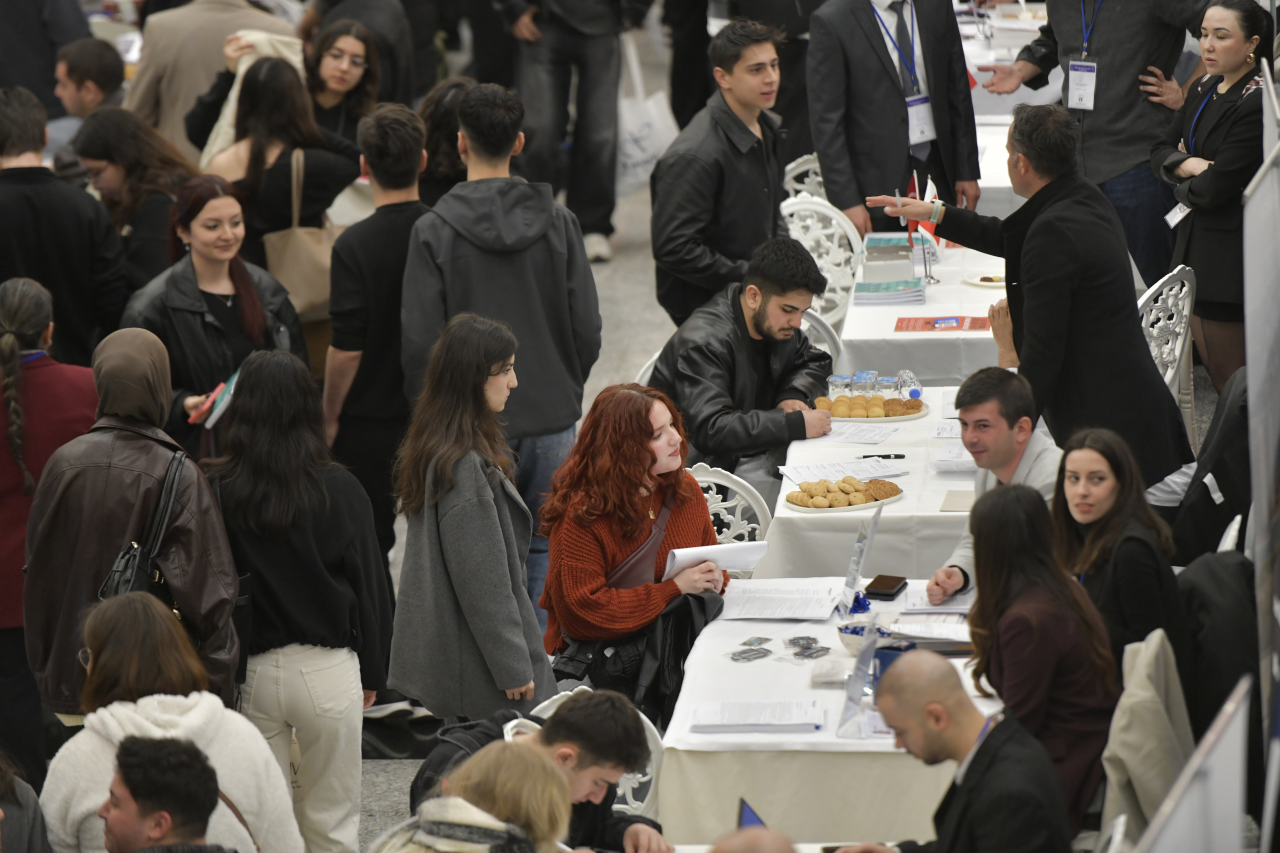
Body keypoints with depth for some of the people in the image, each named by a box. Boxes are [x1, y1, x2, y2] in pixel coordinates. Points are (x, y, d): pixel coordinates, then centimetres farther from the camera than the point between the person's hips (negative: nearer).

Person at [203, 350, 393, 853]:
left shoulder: (215, 491, -9)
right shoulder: (339, 490, -8)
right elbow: (372, 585, -1)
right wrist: (372, 673, 12)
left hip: (248, 673, 1)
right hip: (328, 670, -1)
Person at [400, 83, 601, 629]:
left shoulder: (433, 231, -10)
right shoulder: (558, 223, -1)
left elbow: (419, 342, -10)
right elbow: (587, 327, 2)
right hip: (553, 420, 2)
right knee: (548, 545, 11)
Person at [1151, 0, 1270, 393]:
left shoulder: (1257, 103, -19)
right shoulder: (1204, 89, 10)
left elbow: (1217, 187, -21)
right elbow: (1160, 150, 12)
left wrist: (1185, 190, 0)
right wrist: (1189, 164, -9)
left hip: (1231, 253, -9)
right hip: (1194, 241, 9)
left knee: (1229, 380, -4)